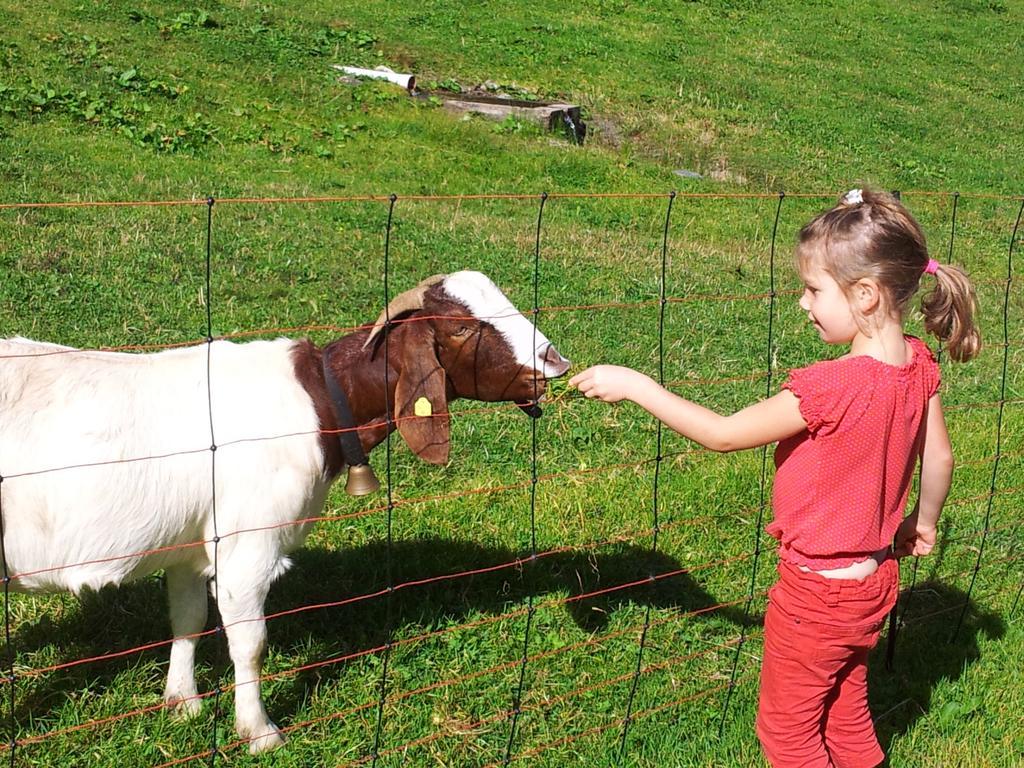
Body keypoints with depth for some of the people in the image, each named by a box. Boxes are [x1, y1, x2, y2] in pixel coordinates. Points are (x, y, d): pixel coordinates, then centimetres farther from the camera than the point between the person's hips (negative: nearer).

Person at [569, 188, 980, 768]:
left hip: (817, 589, -8)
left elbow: (722, 434, -22)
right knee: (848, 719, 25)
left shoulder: (831, 387, -31)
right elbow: (940, 458, 6)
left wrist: (635, 385, -14)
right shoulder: (919, 365, -8)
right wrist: (923, 522, 25)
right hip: (875, 581, 8)